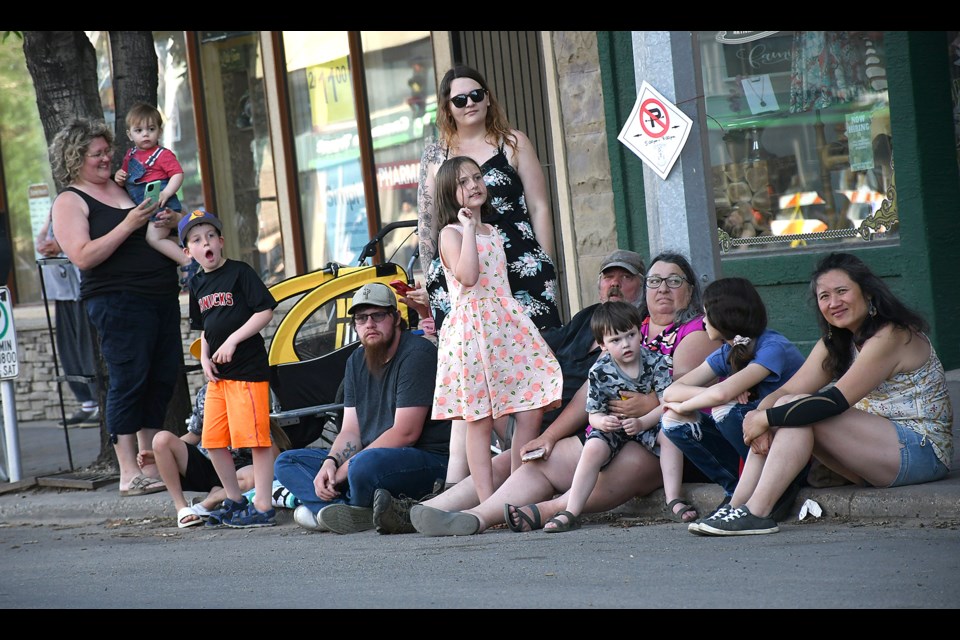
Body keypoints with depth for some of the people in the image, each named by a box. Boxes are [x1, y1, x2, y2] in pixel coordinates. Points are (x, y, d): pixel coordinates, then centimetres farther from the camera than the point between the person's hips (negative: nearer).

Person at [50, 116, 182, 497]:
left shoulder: (126, 186, 17)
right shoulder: (69, 202, -1)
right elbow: (83, 257, -14)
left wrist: (172, 220, 2)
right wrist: (128, 226, -18)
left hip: (163, 297, 7)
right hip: (118, 302, -7)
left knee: (163, 379, 7)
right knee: (128, 381, -8)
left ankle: (150, 464, 17)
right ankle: (129, 474, -6)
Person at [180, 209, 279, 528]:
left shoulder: (240, 272, -7)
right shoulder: (197, 284, 14)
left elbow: (266, 311, -12)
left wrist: (233, 340, -17)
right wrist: (204, 359, 7)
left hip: (248, 369, -8)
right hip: (217, 373, 8)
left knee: (255, 438, -8)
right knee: (213, 441, 10)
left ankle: (263, 507, -4)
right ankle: (235, 501, 24)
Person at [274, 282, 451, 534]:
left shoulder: (417, 353, -13)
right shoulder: (357, 361, 13)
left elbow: (405, 433, -19)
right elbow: (351, 430, 10)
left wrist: (342, 471, -18)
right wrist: (330, 463, -13)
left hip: (429, 458, -9)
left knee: (364, 466, -40)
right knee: (286, 463, 4)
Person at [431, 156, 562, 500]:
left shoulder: (492, 233, 20)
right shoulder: (451, 233, -2)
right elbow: (467, 276, -21)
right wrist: (469, 227, -14)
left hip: (508, 323, 7)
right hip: (471, 327, -7)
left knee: (532, 409, -4)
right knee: (479, 421, -6)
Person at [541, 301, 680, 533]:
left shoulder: (655, 361, -13)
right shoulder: (599, 372, -12)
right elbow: (593, 414, -8)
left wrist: (641, 422, -32)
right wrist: (602, 421, -34)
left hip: (650, 422, 0)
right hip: (612, 426, 0)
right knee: (593, 448, -27)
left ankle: (674, 500, -26)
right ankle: (571, 513, -26)